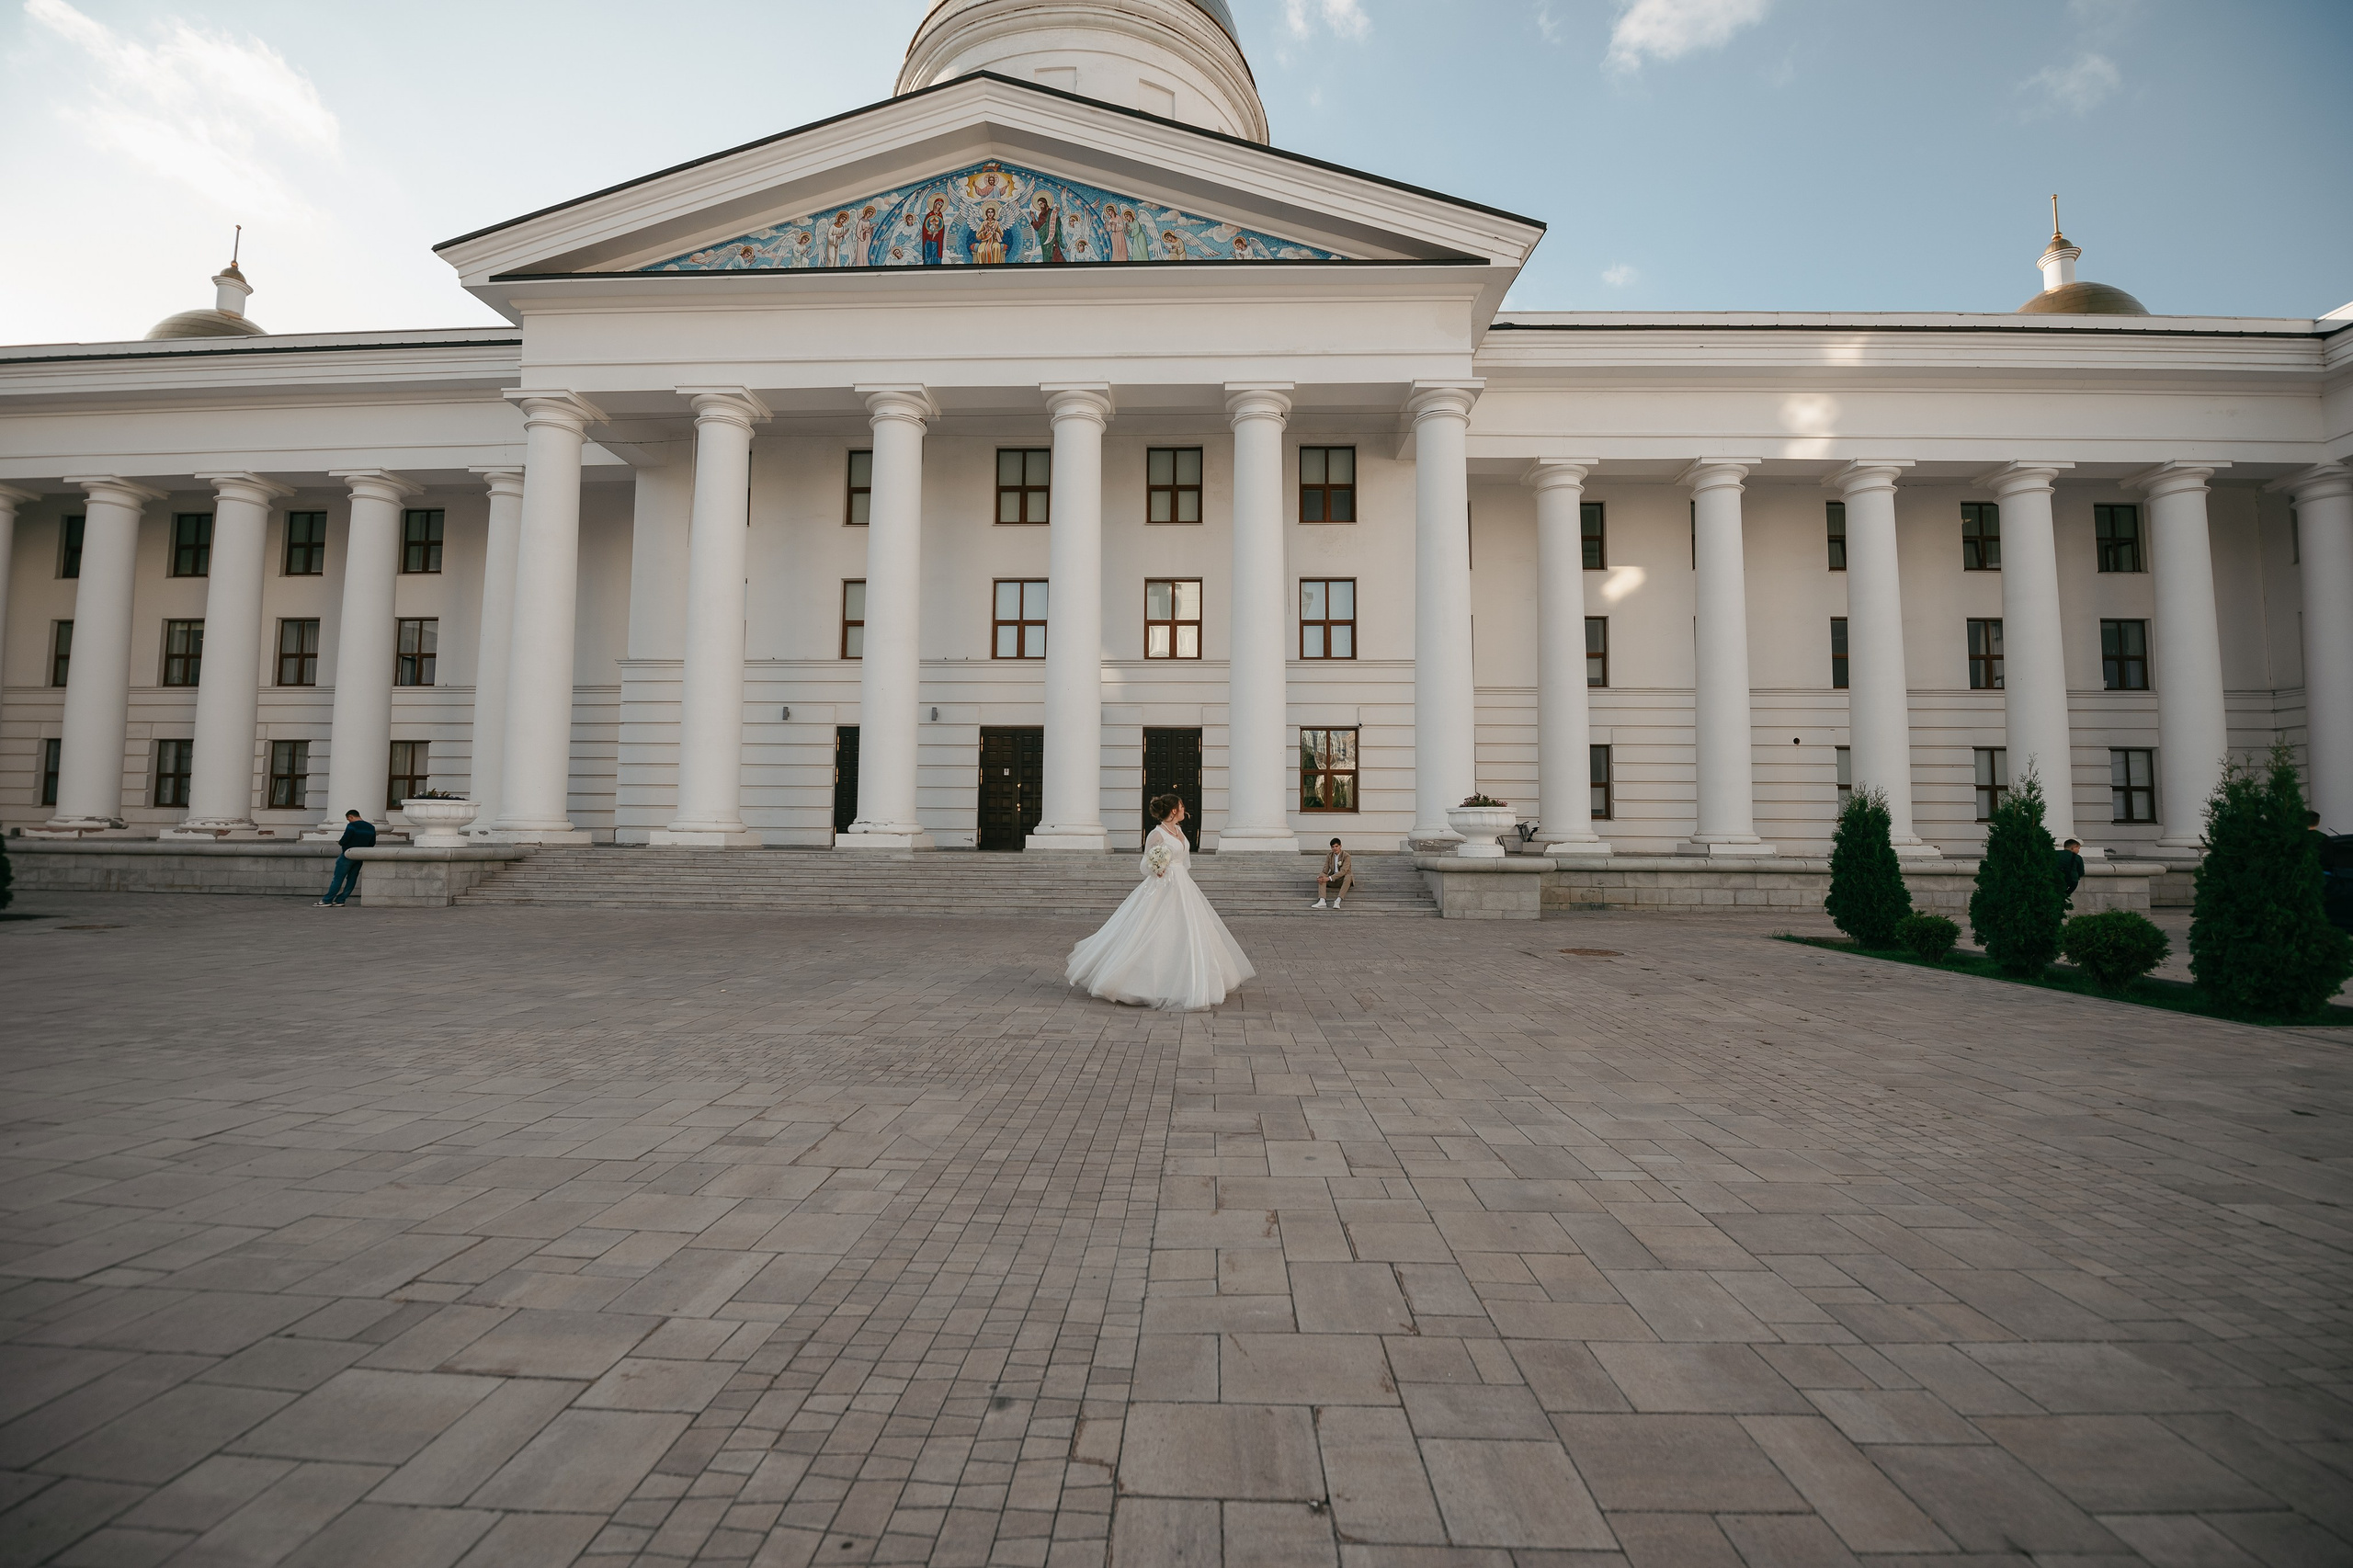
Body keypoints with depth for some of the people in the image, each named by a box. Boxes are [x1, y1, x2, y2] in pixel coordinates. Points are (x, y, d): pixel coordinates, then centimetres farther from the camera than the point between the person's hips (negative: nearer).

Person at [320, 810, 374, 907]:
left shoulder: (352, 826, -14)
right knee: (352, 879, 8)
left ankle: (327, 901, 1)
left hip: (348, 856, -6)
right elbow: (372, 844, 11)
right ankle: (340, 900, 9)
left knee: (338, 879, -2)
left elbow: (344, 840, -18)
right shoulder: (371, 828, 7)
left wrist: (339, 842, 3)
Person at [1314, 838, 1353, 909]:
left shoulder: (1346, 856, -14)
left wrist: (1329, 878, -33)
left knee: (1348, 877, -38)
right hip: (1333, 879, 4)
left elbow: (1343, 871, -25)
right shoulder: (1329, 856, 3)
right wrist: (1319, 877, -26)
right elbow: (1325, 870, -2)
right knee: (1321, 876, -22)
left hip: (1344, 878, -4)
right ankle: (1321, 901, -40)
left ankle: (1338, 901, -46)